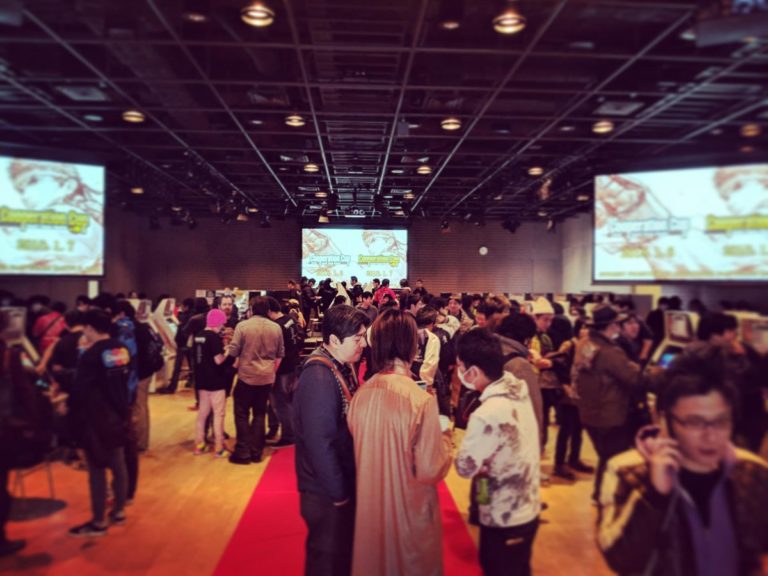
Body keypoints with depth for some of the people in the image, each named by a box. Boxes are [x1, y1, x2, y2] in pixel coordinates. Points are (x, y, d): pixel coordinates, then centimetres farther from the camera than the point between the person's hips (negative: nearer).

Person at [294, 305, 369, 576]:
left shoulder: (343, 366, 1)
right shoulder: (319, 377, -27)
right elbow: (320, 443, -27)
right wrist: (339, 494, -17)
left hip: (344, 483, 8)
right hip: (327, 492, -8)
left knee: (345, 552, 24)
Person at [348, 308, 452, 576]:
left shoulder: (361, 395, -9)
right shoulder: (421, 400, -24)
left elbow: (359, 452, 4)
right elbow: (431, 470, -18)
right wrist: (445, 436, -2)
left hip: (370, 505, 5)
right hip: (410, 509, -4)